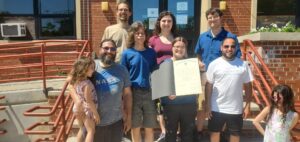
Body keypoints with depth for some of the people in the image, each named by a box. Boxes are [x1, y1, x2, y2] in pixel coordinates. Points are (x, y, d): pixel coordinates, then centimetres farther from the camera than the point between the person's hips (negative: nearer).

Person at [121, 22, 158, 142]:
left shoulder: (151, 52, 5)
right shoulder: (127, 53, -2)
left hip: (149, 93, 2)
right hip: (133, 93, -2)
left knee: (149, 128, 9)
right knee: (135, 128, 8)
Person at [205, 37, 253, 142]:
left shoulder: (243, 65, -1)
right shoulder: (214, 64, -5)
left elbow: (248, 85, 3)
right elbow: (209, 85, -3)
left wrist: (247, 105, 0)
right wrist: (207, 106, -5)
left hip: (236, 109, 1)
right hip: (217, 108, -1)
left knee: (235, 133, 16)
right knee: (215, 132, 13)